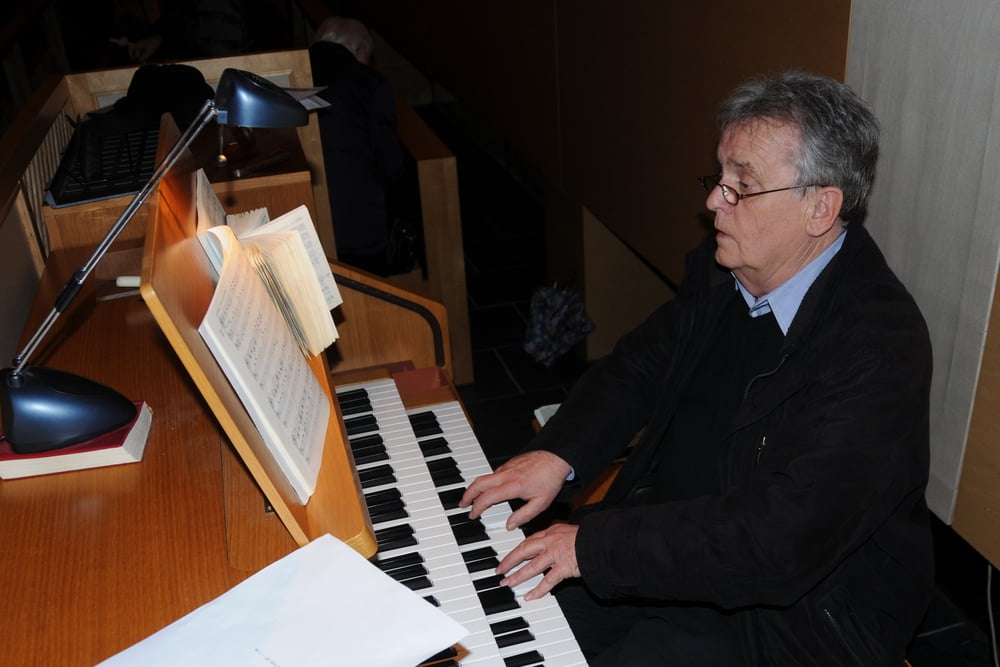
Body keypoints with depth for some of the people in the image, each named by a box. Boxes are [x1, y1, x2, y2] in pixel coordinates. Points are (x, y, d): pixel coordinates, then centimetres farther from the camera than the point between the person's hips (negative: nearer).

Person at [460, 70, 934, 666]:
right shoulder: (720, 272, -3)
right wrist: (556, 454, -9)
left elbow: (784, 538, -33)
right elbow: (640, 364, 9)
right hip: (679, 537, 7)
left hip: (796, 614, -6)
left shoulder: (882, 346, -28)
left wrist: (594, 545, -30)